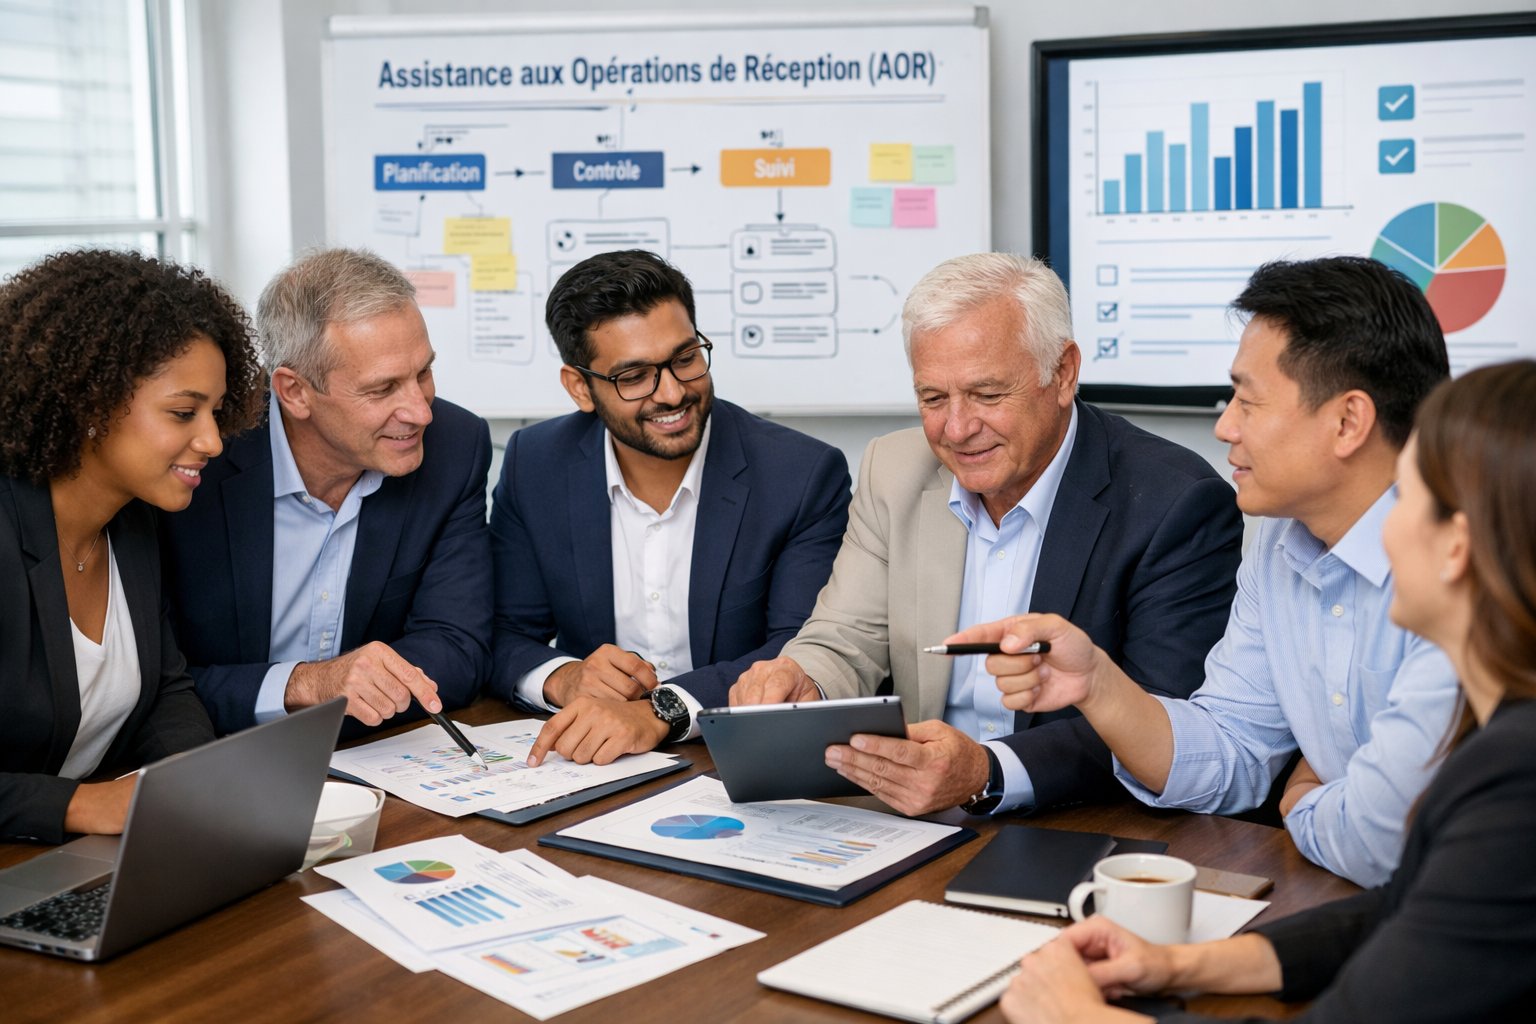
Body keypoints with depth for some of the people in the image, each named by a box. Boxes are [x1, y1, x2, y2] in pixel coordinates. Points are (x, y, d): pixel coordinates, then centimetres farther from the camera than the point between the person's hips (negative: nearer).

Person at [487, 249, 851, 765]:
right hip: (584, 762, 2)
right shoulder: (535, 466, 2)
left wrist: (660, 712, -28)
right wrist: (560, 678, -17)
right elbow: (504, 636, 6)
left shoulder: (806, 476, -7)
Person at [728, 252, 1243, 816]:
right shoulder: (895, 473, 6)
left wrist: (987, 774, -33)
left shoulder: (1180, 507, -11)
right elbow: (844, 646, 7)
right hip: (914, 832, 5)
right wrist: (796, 685, -17)